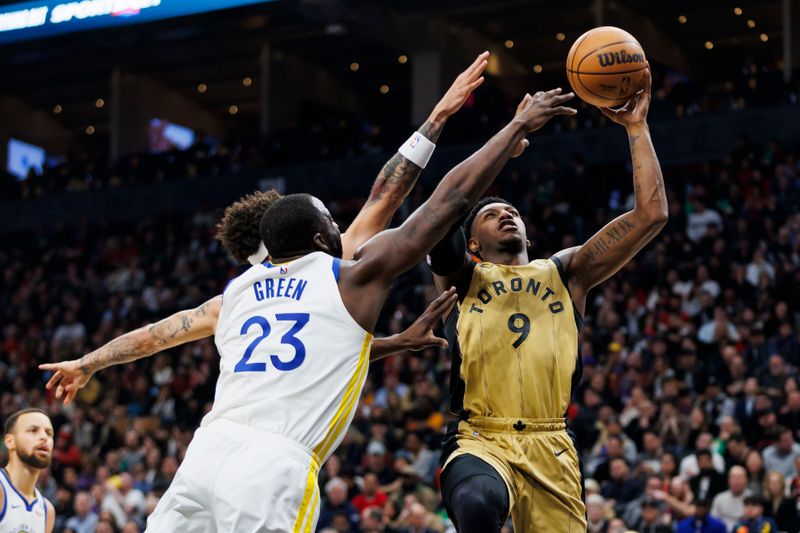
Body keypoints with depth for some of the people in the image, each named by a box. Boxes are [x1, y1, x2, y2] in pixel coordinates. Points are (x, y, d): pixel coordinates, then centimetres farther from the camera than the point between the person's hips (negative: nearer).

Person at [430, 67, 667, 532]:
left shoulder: (564, 273, 21)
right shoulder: (460, 277, 16)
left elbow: (652, 215, 15)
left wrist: (636, 128, 12)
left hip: (550, 446, 4)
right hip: (480, 440, -3)